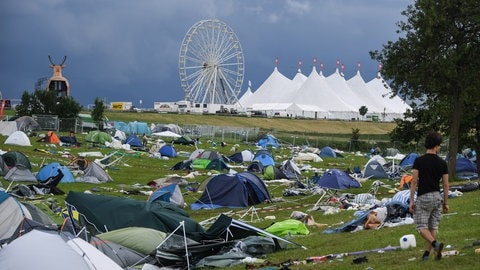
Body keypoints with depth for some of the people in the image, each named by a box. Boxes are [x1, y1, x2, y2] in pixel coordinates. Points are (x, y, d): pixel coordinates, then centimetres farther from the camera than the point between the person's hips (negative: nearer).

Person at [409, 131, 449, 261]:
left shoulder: (419, 161, -8)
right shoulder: (442, 163, 0)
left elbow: (414, 182, -10)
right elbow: (445, 185, 3)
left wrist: (411, 200, -5)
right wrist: (446, 203, 12)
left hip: (423, 197, -3)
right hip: (437, 197, 3)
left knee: (421, 226, 1)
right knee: (433, 226, 10)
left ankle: (435, 244, -23)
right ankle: (427, 253, 11)